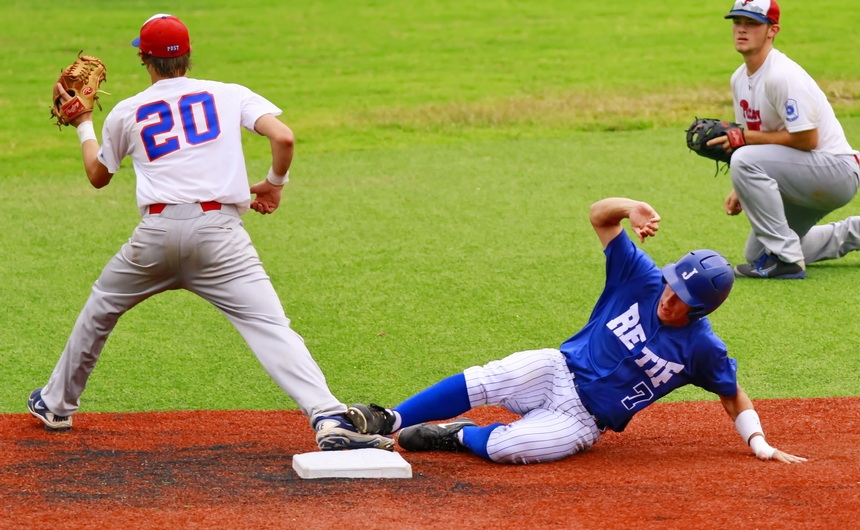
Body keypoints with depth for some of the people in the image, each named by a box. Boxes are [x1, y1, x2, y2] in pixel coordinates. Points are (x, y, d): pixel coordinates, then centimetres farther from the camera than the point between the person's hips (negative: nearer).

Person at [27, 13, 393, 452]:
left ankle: (56, 405, 39)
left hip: (158, 231, 1)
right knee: (269, 326, -10)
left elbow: (98, 176, 32)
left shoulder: (126, 113, 17)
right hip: (219, 232, -1)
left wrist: (84, 126, 48)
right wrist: (274, 183, 17)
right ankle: (329, 419, -29)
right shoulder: (230, 95, 13)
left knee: (101, 307, 26)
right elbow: (283, 138, -2)